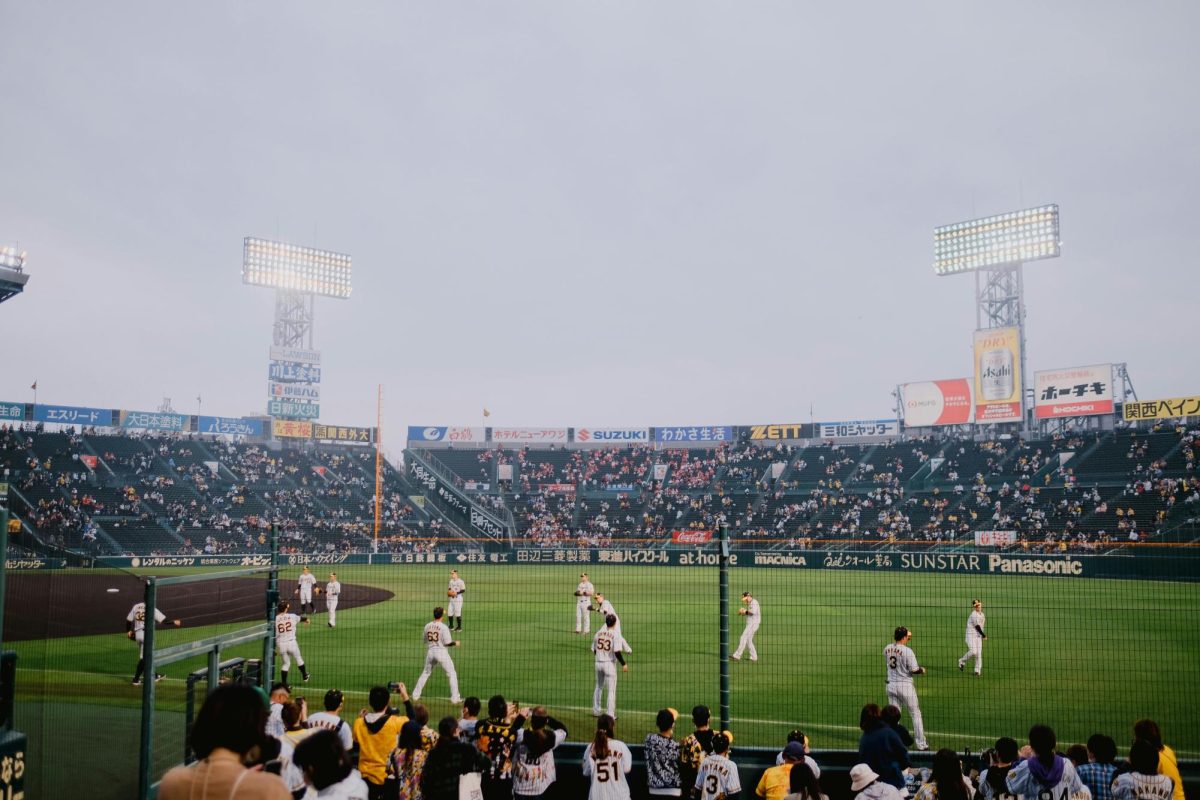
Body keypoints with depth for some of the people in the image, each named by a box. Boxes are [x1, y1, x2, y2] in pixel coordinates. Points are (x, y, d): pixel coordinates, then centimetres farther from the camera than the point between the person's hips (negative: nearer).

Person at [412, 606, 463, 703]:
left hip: (430, 651, 5)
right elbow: (447, 643, -13)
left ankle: (415, 695, 22)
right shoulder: (443, 627, -13)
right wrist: (455, 643, 4)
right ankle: (455, 698, 4)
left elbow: (424, 640, 11)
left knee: (425, 673, 22)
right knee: (452, 674, 7)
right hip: (441, 651, -5)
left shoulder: (427, 626, 1)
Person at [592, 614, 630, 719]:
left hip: (598, 662, 5)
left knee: (598, 687, 21)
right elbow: (617, 652, -20)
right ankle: (610, 715, 3)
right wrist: (623, 664, -10)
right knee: (611, 690, 3)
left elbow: (594, 650, 9)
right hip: (609, 663, -5)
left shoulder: (598, 633, 3)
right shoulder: (615, 634, -14)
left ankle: (595, 711, 28)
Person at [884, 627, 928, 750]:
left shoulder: (887, 649, 0)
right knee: (915, 714, 10)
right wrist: (922, 670, 8)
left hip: (891, 685, 5)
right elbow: (914, 670, -18)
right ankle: (921, 744, 14)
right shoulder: (907, 651, -19)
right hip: (905, 685, -5)